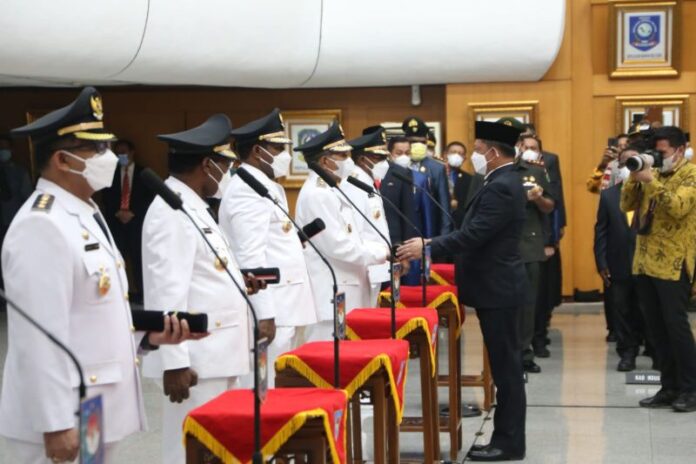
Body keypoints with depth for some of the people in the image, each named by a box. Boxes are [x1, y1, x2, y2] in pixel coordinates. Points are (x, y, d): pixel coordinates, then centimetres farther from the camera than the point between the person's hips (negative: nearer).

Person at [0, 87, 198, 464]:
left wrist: (147, 335, 3)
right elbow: (41, 336, -23)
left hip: (96, 411, 10)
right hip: (64, 418, -10)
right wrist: (55, 424, -23)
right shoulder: (42, 226, -18)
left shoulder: (86, 216, 13)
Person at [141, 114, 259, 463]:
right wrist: (174, 362, -25)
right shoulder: (171, 212, -16)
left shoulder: (191, 206, 16)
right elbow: (167, 292, -23)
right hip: (193, 359, -10)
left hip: (213, 353, 10)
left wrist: (237, 284, 9)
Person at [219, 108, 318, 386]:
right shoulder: (247, 190, -14)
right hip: (270, 310, -10)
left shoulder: (267, 186, 19)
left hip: (286, 308, 10)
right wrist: (264, 313, -24)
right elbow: (251, 257, -21)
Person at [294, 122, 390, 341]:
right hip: (329, 297, -10)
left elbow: (349, 239, 19)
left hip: (341, 293, 10)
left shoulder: (328, 191, 16)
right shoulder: (316, 194, -16)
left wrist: (384, 250, 5)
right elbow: (338, 245, -21)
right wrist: (383, 252, -11)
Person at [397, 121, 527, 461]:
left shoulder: (501, 187, -19)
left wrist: (426, 247, -19)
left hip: (498, 289, -11)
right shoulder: (502, 182, 14)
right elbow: (477, 234, 17)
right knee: (504, 364, 13)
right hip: (496, 286, 11)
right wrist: (431, 243, 11)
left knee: (505, 365, -3)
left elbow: (472, 235, -25)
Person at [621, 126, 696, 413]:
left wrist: (651, 181, -22)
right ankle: (669, 388, 16)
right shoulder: (654, 174, 15)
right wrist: (635, 176, -3)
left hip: (672, 264, -7)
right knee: (655, 329, 9)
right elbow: (626, 206, 10)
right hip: (645, 262, 7)